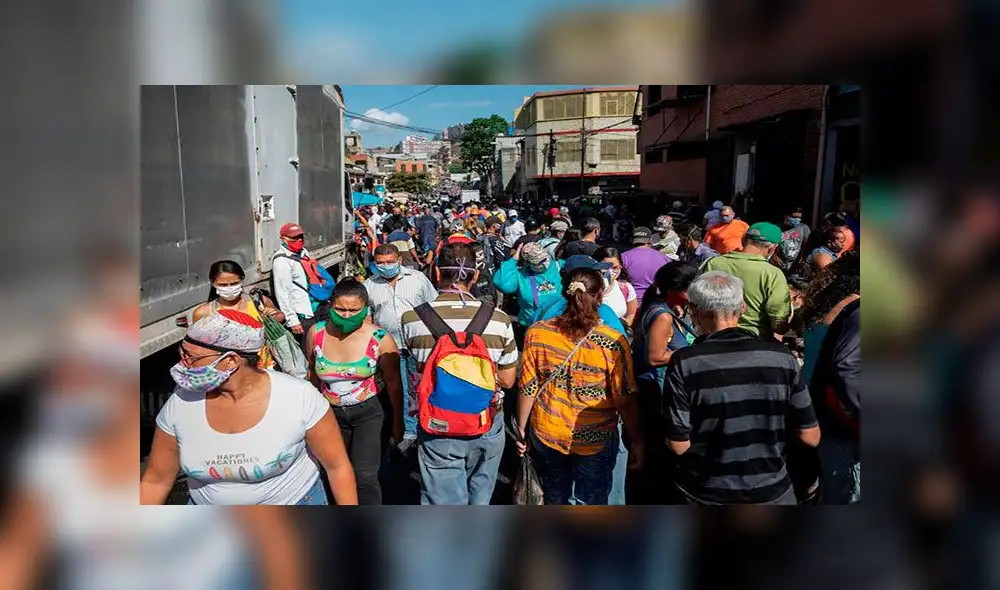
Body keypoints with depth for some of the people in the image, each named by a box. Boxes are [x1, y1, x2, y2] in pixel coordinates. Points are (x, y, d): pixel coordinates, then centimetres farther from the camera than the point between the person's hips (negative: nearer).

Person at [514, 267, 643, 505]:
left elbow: (528, 389, -6)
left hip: (546, 435, 3)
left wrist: (521, 429, 8)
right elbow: (625, 400, -13)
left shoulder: (537, 333, -11)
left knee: (555, 500, 24)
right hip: (595, 441, -2)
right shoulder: (613, 342, -18)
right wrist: (636, 441, 0)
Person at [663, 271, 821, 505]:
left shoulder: (685, 363, -19)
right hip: (772, 493, 2)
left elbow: (679, 444, -16)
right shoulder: (781, 356, -12)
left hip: (706, 495, -1)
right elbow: (810, 437, -6)